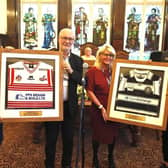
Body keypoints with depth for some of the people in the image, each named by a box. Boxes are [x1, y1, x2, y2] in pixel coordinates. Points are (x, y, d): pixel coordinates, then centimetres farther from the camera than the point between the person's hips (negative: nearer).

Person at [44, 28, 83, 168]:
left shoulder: (77, 60, 3)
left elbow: (80, 81, -3)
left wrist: (70, 70, -17)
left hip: (69, 105, 2)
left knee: (68, 138, 16)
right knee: (51, 138, 12)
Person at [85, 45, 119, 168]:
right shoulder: (92, 71, -7)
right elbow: (89, 91, -10)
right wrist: (101, 107, -13)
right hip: (98, 109, -3)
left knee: (113, 133, 15)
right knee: (98, 133, 11)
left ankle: (111, 156, 40)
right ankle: (95, 157, 37)